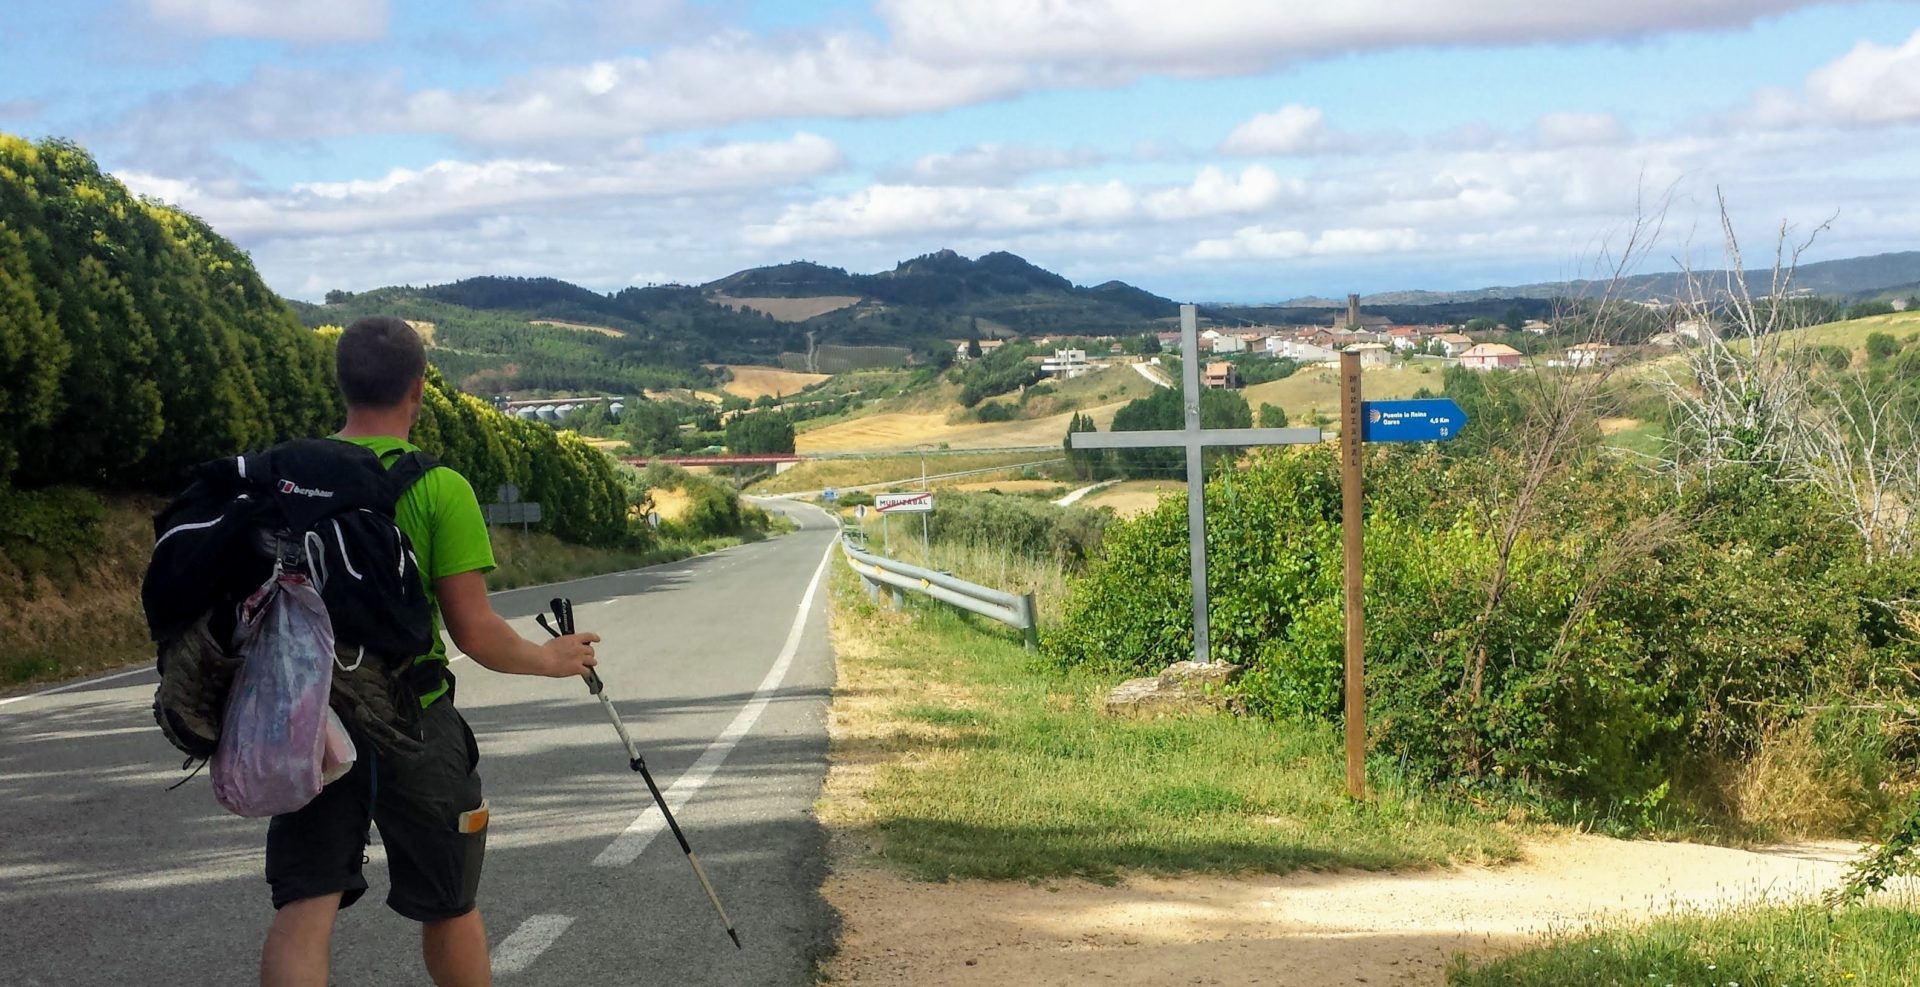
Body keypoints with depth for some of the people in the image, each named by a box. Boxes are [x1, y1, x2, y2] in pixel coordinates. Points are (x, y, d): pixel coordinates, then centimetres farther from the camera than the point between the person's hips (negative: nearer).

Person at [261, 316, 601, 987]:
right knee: (447, 909, 15)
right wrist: (551, 659, 6)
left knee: (302, 911, 0)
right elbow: (474, 633, -11)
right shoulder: (439, 487, -10)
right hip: (411, 727, -3)